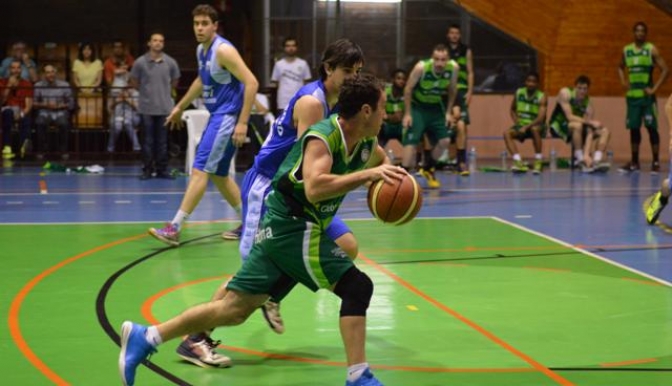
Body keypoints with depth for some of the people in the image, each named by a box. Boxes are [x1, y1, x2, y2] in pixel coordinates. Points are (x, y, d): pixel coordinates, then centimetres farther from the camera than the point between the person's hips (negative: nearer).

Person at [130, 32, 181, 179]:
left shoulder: (170, 63, 1)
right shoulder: (140, 62, -3)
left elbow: (175, 81, 16)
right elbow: (134, 82, 9)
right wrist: (146, 92, 12)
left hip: (165, 107, 1)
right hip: (146, 107, -1)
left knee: (163, 141, 5)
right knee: (148, 140, 2)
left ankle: (162, 170, 11)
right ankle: (147, 170, 9)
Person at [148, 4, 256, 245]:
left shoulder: (223, 50, -16)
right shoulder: (201, 50, 11)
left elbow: (251, 83, -21)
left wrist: (242, 123, -24)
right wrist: (180, 107, 34)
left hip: (227, 117, -10)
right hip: (217, 117, 10)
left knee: (200, 170, -12)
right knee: (217, 174, 14)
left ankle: (174, 229, -13)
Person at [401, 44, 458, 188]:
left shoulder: (453, 68, -19)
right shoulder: (421, 67, -30)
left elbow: (451, 90, 0)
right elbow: (408, 89, -17)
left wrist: (448, 112, -1)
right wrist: (407, 114, -17)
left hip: (436, 107, 4)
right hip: (417, 107, -4)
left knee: (444, 141, 2)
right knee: (411, 141, -15)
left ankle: (428, 169, 26)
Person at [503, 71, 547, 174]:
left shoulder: (541, 97, -12)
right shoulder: (519, 93, 1)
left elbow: (541, 118, -23)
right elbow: (512, 110, 17)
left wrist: (526, 127, -32)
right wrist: (516, 122, 0)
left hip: (536, 126, -4)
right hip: (521, 125, 4)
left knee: (534, 129, -39)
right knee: (507, 133, -24)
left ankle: (538, 162, -27)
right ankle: (519, 163, -34)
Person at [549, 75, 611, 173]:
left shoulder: (588, 102, -12)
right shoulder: (565, 93, -19)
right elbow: (569, 117, -29)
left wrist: (587, 154, -34)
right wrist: (590, 122, -37)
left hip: (576, 127, 5)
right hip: (558, 125, -5)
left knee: (605, 131, -8)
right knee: (577, 125, -37)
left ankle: (596, 161, -25)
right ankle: (581, 161, -31)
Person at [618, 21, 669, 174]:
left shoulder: (651, 50, -4)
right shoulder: (626, 50, 8)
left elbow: (665, 70, -7)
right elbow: (621, 67, 25)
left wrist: (654, 88, -13)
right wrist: (623, 81, 7)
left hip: (647, 95, -4)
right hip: (632, 95, 4)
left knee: (652, 128, -5)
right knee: (633, 128, 7)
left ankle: (656, 162, -1)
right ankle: (634, 162, 15)